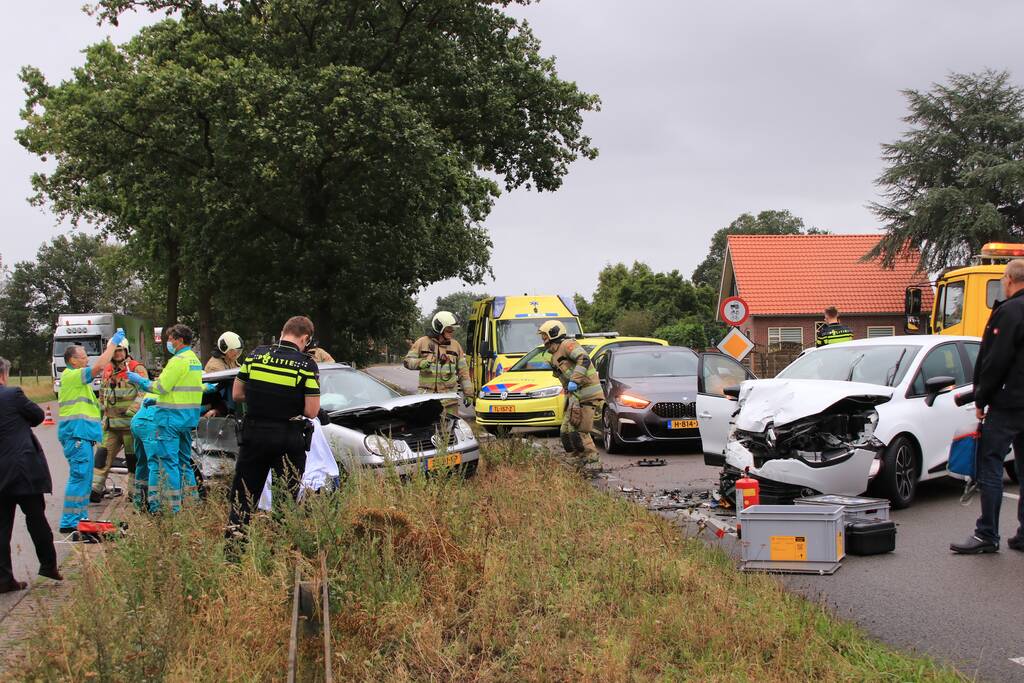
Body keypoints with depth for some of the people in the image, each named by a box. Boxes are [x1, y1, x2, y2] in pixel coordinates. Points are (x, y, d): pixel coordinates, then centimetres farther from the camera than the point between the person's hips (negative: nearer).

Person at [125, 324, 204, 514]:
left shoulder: (178, 360, -14)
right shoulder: (195, 360, 15)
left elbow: (160, 387, -16)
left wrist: (139, 380, -1)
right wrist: (157, 400, 20)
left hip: (172, 417, -9)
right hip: (189, 417, 9)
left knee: (168, 460, -6)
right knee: (184, 460, 17)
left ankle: (172, 507, -6)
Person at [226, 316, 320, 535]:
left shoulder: (255, 355, 1)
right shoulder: (307, 365, -11)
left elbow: (237, 394, 6)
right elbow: (311, 411, -13)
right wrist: (291, 400, 5)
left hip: (253, 434, 3)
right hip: (288, 439, -3)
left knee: (243, 492, 14)